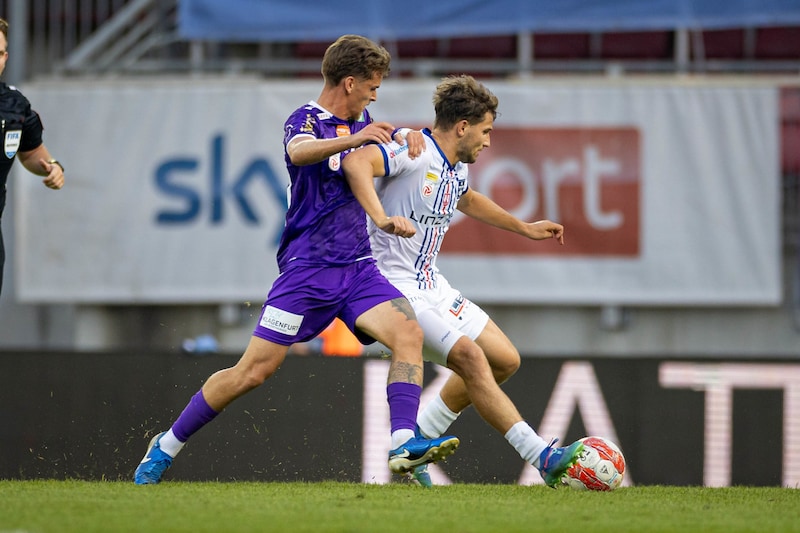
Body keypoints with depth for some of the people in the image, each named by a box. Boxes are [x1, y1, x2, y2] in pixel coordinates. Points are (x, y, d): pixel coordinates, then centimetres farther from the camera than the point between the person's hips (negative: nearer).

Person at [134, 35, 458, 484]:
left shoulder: (362, 123, 15)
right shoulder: (307, 120, -7)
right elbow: (299, 152, -32)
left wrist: (408, 139, 13)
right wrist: (352, 140, -50)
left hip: (358, 269, 6)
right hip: (307, 270, -6)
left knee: (409, 333, -20)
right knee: (253, 371, -7)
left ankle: (404, 443, -29)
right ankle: (167, 446, 9)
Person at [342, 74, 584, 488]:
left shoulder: (456, 170, 12)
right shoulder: (414, 152, -18)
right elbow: (356, 162, -37)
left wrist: (524, 228, 39)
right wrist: (381, 217, -49)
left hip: (432, 286, 10)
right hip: (395, 286, -10)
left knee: (504, 359, 9)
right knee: (470, 355, -23)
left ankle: (415, 441, 16)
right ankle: (542, 458, -23)